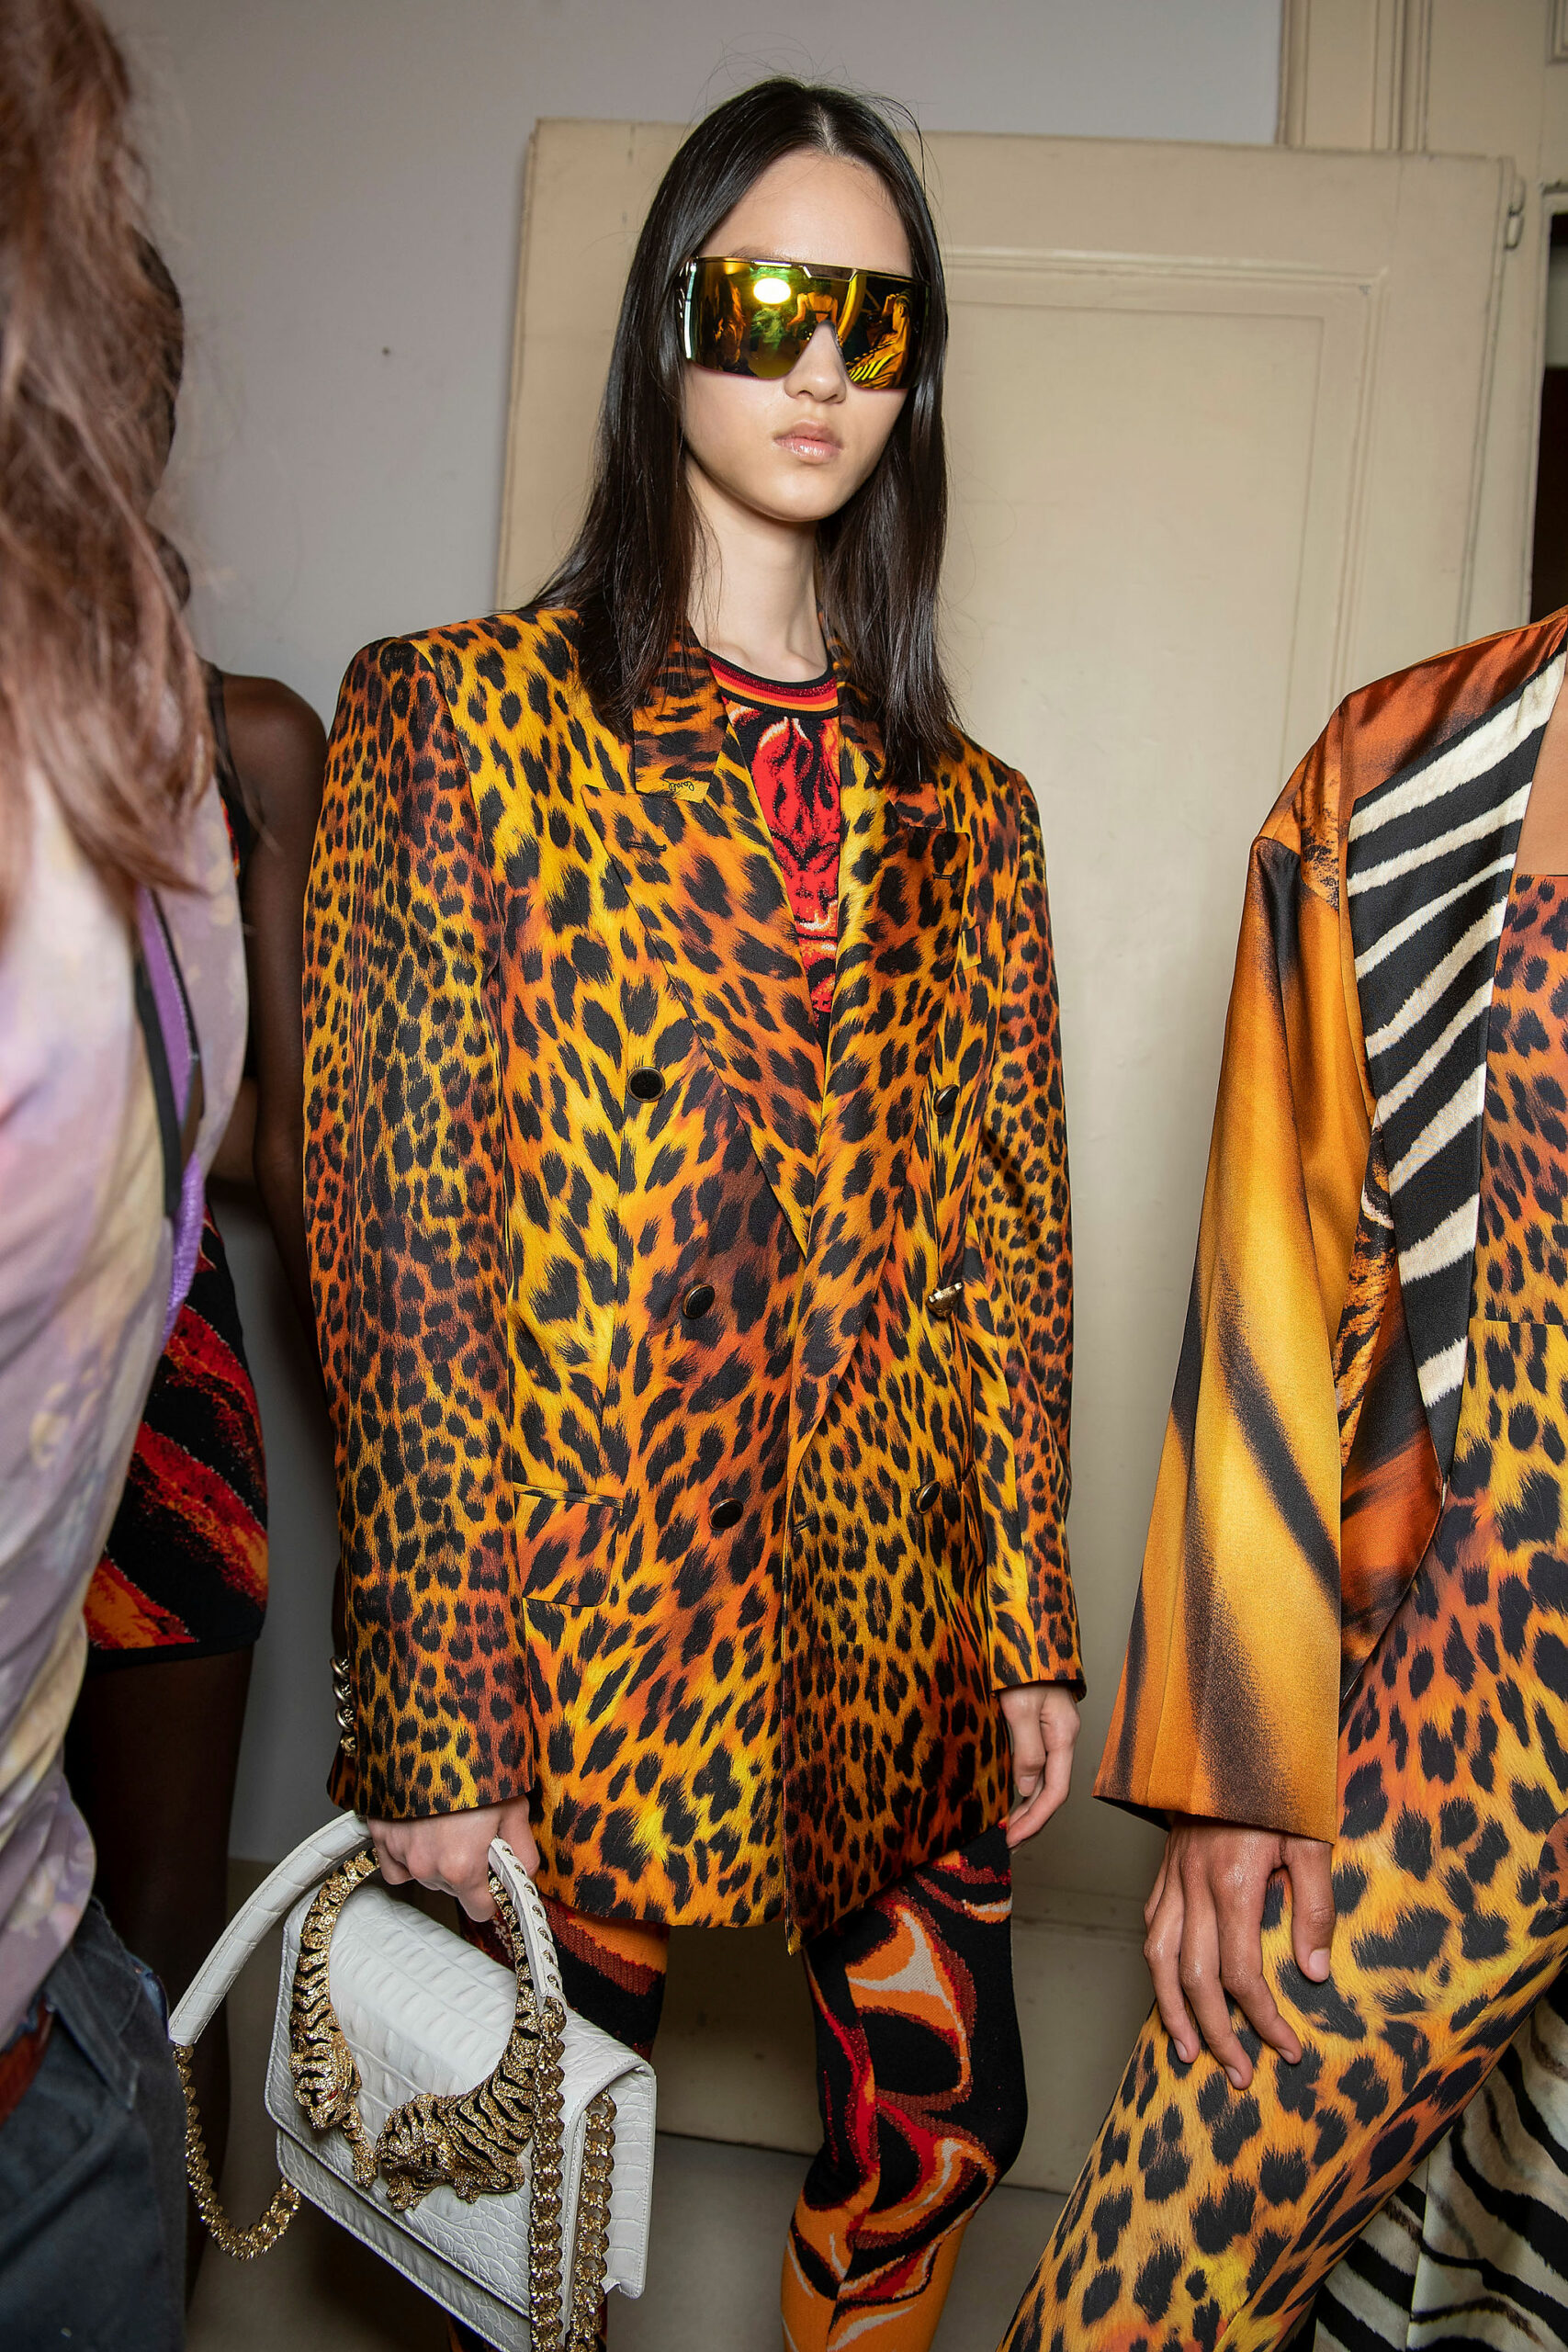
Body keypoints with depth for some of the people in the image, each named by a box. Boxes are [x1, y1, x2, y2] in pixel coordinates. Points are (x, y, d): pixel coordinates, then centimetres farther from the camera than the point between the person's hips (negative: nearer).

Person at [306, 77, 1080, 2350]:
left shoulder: (963, 807, 7)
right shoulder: (459, 724, -7)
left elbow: (1007, 1242, 8)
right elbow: (395, 1247, -11)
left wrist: (1034, 1630, 7)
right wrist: (432, 1729, -12)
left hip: (892, 1637, 4)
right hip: (576, 1628, -4)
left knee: (942, 2117, 16)